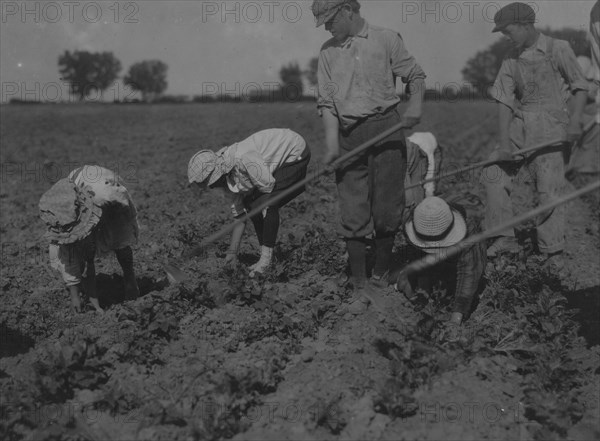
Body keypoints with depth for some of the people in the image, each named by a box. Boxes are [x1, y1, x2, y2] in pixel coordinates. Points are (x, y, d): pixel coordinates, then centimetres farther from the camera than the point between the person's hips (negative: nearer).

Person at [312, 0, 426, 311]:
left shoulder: (386, 40, 2)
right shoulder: (328, 51, 10)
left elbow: (415, 75, 8)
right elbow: (327, 101, 5)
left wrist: (415, 104, -12)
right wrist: (332, 143, -6)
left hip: (386, 128, -2)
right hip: (348, 136, 2)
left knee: (387, 209, 0)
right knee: (353, 214, 0)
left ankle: (381, 274, 20)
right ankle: (358, 288, 8)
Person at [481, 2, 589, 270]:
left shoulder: (557, 50, -5)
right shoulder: (511, 60, 6)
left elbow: (580, 87, 0)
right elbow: (504, 102, 2)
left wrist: (575, 120, -15)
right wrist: (504, 143, -6)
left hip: (551, 123, -5)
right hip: (519, 124, 5)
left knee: (549, 187, -8)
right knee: (494, 175, -2)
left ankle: (553, 251, 6)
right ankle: (505, 238, 9)